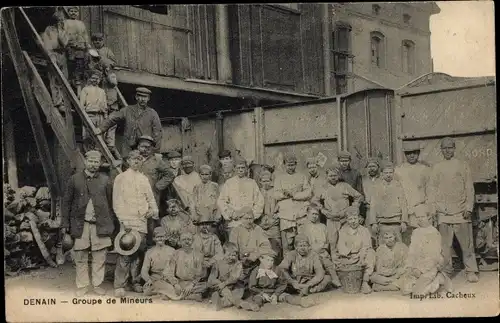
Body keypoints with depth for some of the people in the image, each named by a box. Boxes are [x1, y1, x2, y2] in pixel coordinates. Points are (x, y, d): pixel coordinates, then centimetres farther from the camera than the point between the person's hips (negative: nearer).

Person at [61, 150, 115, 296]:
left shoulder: (105, 180, 7)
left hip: (100, 224, 0)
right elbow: (66, 202, 6)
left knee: (99, 257, 3)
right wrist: (65, 223, 0)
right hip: (80, 224, 0)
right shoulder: (75, 179, 5)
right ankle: (82, 285, 15)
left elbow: (111, 203, 8)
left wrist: (111, 223, 3)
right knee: (80, 257, 4)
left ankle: (98, 284, 16)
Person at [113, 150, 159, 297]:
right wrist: (123, 220, -10)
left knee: (139, 252, 4)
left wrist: (153, 210, -2)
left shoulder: (144, 179, 18)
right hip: (127, 221, -4)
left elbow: (150, 197, 18)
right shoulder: (120, 178, 6)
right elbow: (117, 201, 0)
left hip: (142, 220, 4)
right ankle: (120, 286, -7)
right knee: (125, 253, -11)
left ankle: (136, 282, 15)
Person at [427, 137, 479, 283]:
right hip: (443, 213, 1)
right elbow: (432, 189, 10)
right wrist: (433, 209, 1)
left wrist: (468, 208, -5)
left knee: (466, 243, -1)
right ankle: (446, 271, 9)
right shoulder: (436, 168, 10)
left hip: (461, 212, -1)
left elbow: (469, 188, 4)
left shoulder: (462, 166, 7)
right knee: (445, 244, 1)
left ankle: (471, 271, 6)